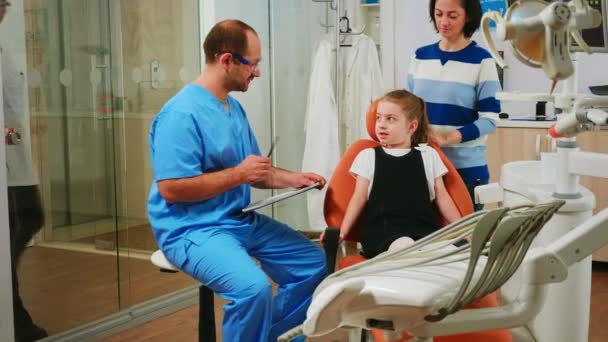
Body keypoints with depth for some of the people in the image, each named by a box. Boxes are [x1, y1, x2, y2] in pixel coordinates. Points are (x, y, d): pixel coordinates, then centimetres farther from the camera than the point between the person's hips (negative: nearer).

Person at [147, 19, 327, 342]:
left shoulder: (234, 107, 11)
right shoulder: (181, 114, -19)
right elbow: (171, 189, -25)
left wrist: (291, 179, 5)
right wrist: (238, 174, -22)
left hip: (240, 220, 10)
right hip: (192, 229, -9)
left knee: (314, 263, 11)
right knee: (253, 287, -33)